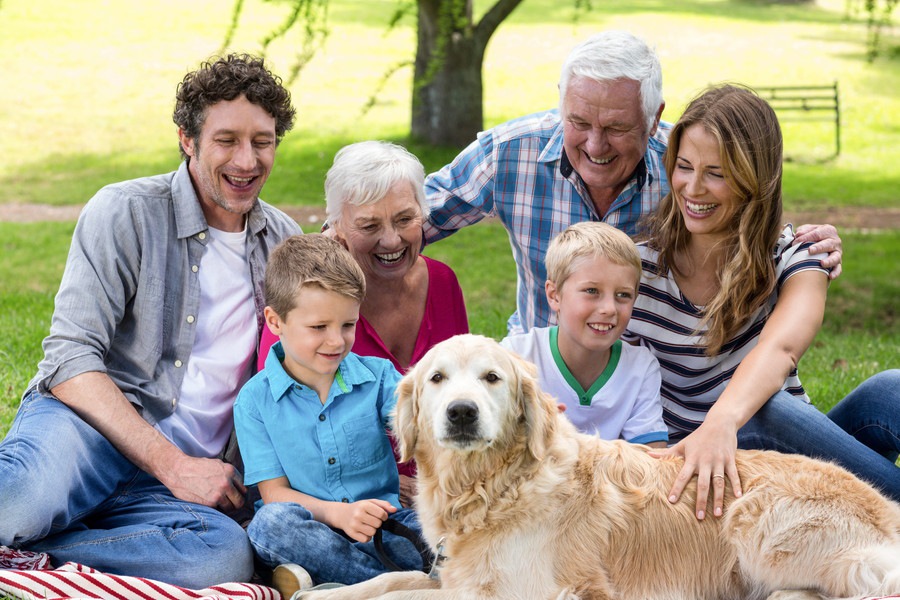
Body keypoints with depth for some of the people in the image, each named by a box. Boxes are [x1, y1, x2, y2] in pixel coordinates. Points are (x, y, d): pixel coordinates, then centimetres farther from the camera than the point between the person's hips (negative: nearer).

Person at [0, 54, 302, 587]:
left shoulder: (284, 239, 16)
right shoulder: (125, 213, -1)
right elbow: (71, 360, -9)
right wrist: (172, 464, -16)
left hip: (183, 470, 5)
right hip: (88, 426, -5)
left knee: (228, 556, -34)